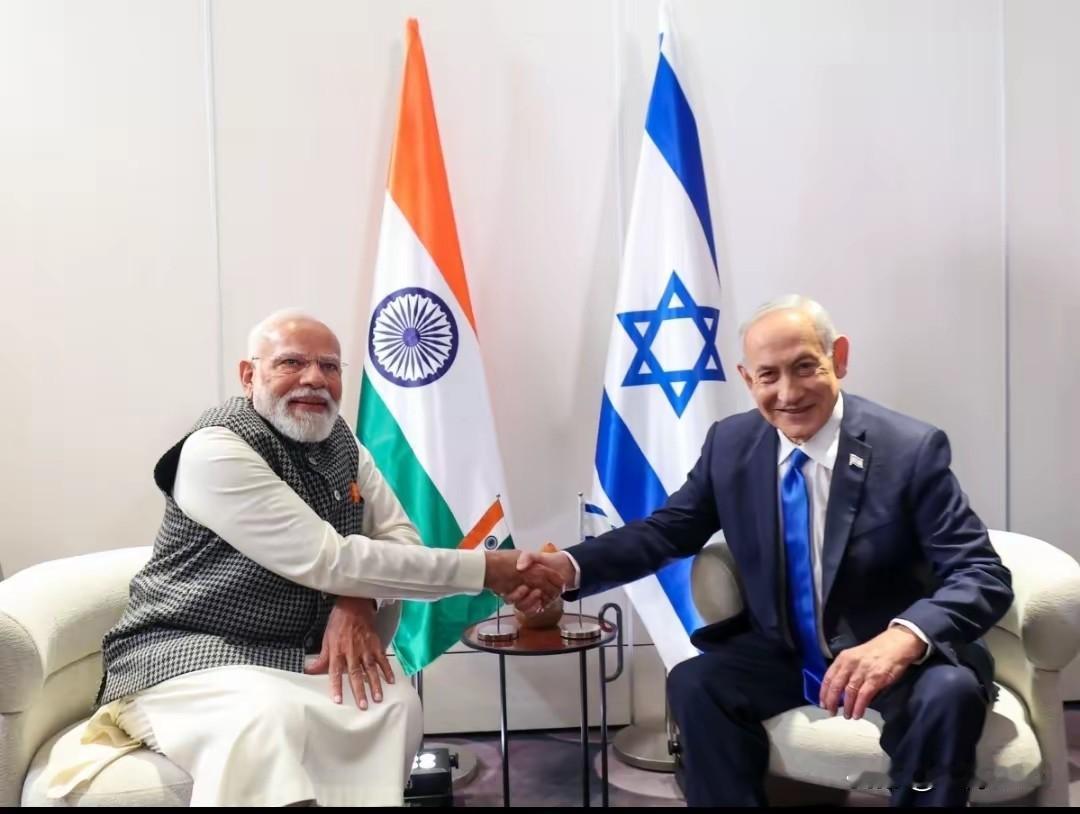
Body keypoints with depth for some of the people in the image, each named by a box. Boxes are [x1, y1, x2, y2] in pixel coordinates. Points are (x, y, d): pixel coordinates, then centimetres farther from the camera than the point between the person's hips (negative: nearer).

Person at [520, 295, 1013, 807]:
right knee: (693, 683, -22)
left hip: (895, 658, -2)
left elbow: (982, 575, -19)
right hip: (781, 656, 3)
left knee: (950, 692, -32)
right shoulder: (729, 445, -4)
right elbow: (667, 530, 3)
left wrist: (905, 638, -41)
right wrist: (571, 566, -16)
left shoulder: (911, 449, -15)